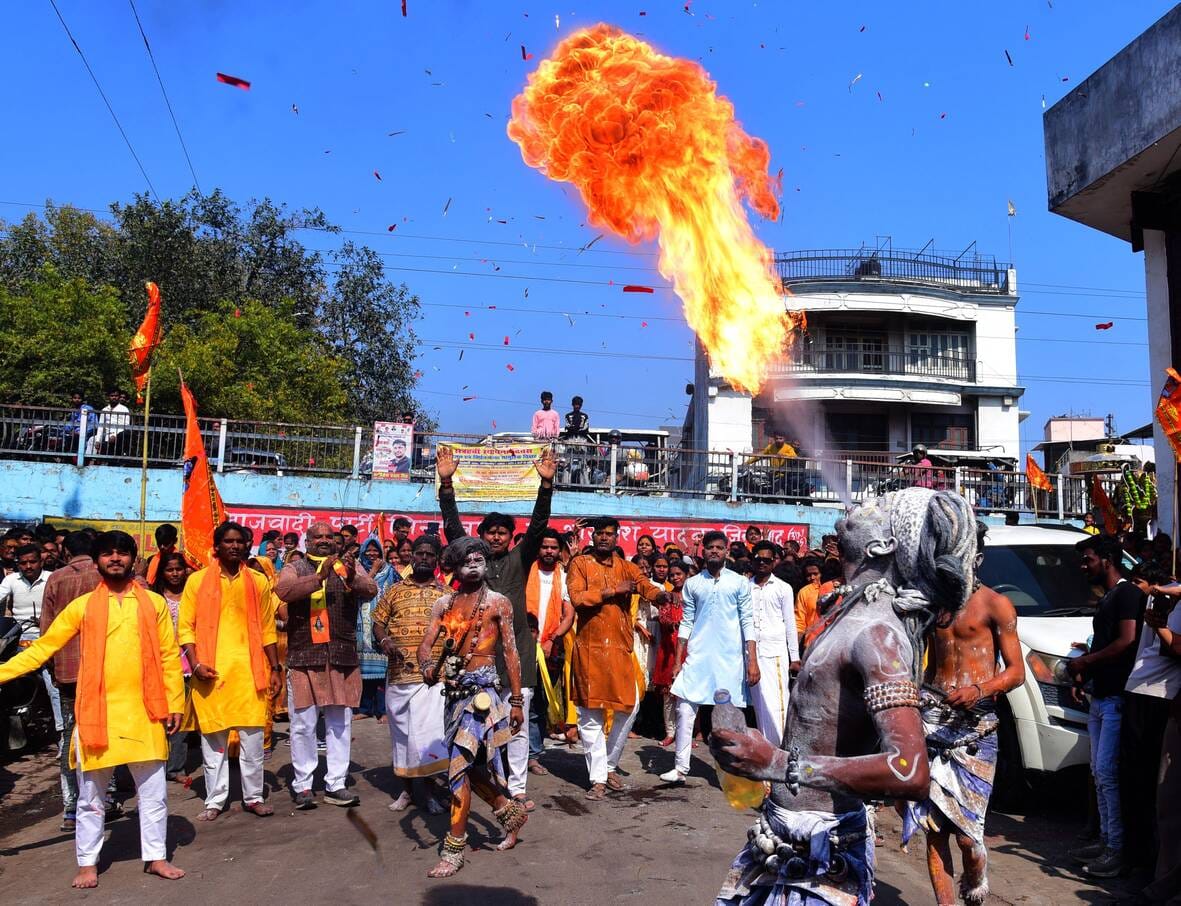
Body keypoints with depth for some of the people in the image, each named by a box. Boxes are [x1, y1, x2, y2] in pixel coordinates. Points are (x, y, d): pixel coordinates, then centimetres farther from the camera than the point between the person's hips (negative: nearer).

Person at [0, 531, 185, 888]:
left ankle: (156, 857, 23)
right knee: (91, 795, 11)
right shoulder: (82, 606, 2)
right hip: (97, 712, 0)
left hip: (144, 713, 0)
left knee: (153, 791, 9)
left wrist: (174, 704, 0)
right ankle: (88, 863, 28)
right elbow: (42, 648, 4)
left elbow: (169, 656, 3)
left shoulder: (154, 602, 2)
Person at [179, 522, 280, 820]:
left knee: (252, 737, 4)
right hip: (211, 671, -1)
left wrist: (274, 668, 6)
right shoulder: (198, 580, 2)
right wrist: (195, 663, -11)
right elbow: (185, 627, 1)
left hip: (250, 670, 1)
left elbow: (267, 629, 10)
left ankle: (253, 797, 17)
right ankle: (215, 800, 20)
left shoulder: (258, 581, 7)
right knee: (213, 738, 7)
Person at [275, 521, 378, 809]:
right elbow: (283, 591, -15)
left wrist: (352, 578, -29)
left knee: (340, 724, 8)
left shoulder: (349, 567, 9)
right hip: (304, 657, -2)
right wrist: (320, 577, -27)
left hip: (343, 658, 2)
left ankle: (336, 785, 19)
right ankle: (303, 785, 18)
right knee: (303, 725, 5)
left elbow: (371, 590, -8)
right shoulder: (295, 568, 6)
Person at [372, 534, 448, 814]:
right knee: (401, 731, 10)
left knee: (431, 730, -4)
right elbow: (378, 621, 9)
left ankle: (428, 789, 10)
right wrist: (384, 640, -10)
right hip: (399, 675, 1)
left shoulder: (446, 594, 7)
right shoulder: (395, 590, 9)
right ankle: (405, 789, 23)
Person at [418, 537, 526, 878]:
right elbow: (425, 645, 1)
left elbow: (510, 652, -1)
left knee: (460, 764, -9)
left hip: (482, 686, -5)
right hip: (455, 687, 5)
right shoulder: (444, 603, 9)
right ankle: (511, 812, 35)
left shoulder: (498, 602, -1)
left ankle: (454, 848, 3)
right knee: (470, 764, 14)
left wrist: (517, 700, -2)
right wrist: (427, 666, -22)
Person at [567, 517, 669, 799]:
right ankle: (598, 778, 12)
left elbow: (646, 587, -8)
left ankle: (610, 765, 25)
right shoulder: (580, 564, 0)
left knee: (629, 707, 3)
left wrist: (660, 594, -30)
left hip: (620, 647, 3)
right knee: (590, 712, 2)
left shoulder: (627, 567, 9)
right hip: (590, 647, -3)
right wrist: (613, 590, -15)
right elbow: (577, 598, -15)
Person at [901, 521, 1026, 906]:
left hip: (976, 723, -4)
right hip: (933, 716, 4)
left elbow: (1016, 671, -4)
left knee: (966, 828, -6)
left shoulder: (995, 604, 0)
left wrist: (979, 691, -22)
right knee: (932, 824, -1)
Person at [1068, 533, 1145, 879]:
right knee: (1100, 773, 13)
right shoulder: (1106, 600, 21)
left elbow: (1127, 642, -19)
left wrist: (1085, 661, -11)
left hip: (1117, 698, -10)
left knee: (1108, 773, -9)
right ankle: (1106, 839, 20)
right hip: (1100, 697, 10)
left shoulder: (1127, 593, -9)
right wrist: (1088, 658, 9)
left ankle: (1118, 850, -4)